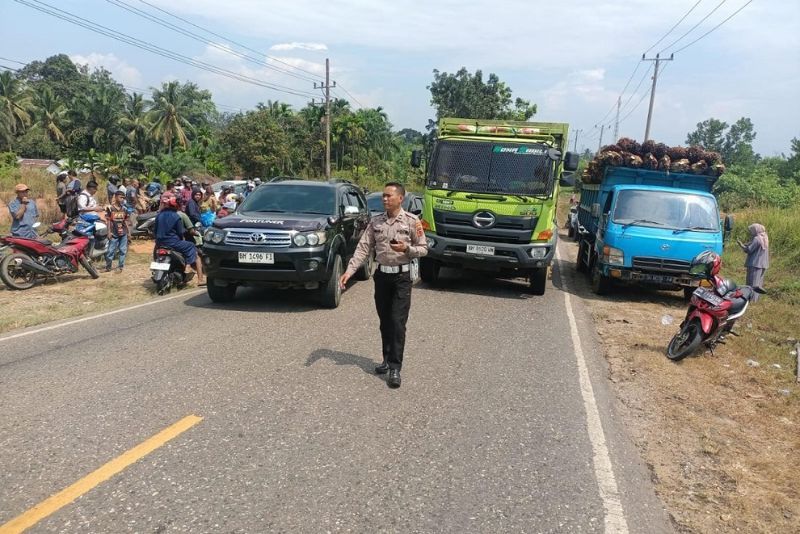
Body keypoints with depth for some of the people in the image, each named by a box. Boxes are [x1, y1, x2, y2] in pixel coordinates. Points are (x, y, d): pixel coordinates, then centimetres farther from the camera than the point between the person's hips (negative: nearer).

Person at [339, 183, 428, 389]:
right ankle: (387, 360, 25)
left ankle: (395, 368, -3)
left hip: (401, 277, -4)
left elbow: (423, 248, -1)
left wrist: (407, 249, -21)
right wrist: (349, 270, -10)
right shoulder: (375, 222, 4)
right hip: (381, 275, 4)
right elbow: (363, 248, 0)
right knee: (384, 322, 12)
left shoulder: (412, 221, -5)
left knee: (397, 323, -7)